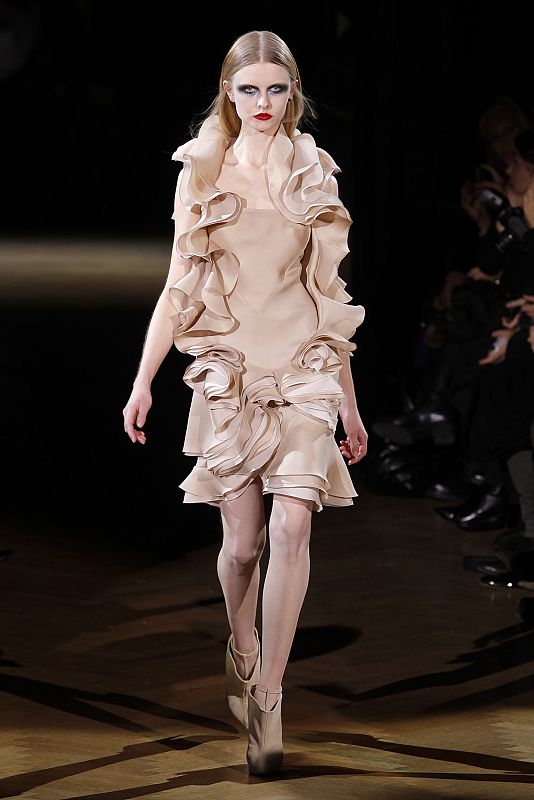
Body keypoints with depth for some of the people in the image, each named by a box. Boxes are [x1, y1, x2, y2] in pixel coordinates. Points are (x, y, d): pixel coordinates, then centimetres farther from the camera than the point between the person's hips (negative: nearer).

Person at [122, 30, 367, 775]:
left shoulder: (313, 176, 7)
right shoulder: (202, 175, 4)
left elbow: (327, 295, 11)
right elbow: (179, 287, 6)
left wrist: (349, 402, 12)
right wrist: (143, 380, -1)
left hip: (303, 371, 0)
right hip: (228, 371, 0)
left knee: (293, 525, -16)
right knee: (243, 539, 1)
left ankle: (268, 696, -11)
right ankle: (242, 655, 30)